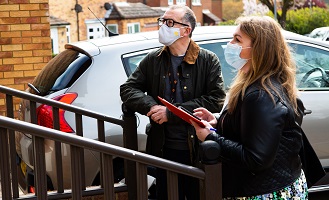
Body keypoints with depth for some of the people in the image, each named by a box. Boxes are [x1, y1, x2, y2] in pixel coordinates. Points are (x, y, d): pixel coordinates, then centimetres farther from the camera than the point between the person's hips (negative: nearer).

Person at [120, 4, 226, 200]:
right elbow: (127, 89, 6)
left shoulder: (209, 61, -4)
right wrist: (152, 106, -15)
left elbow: (216, 100, -14)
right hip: (164, 149, 3)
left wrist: (171, 113, -18)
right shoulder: (152, 60, 6)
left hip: (199, 149, -3)